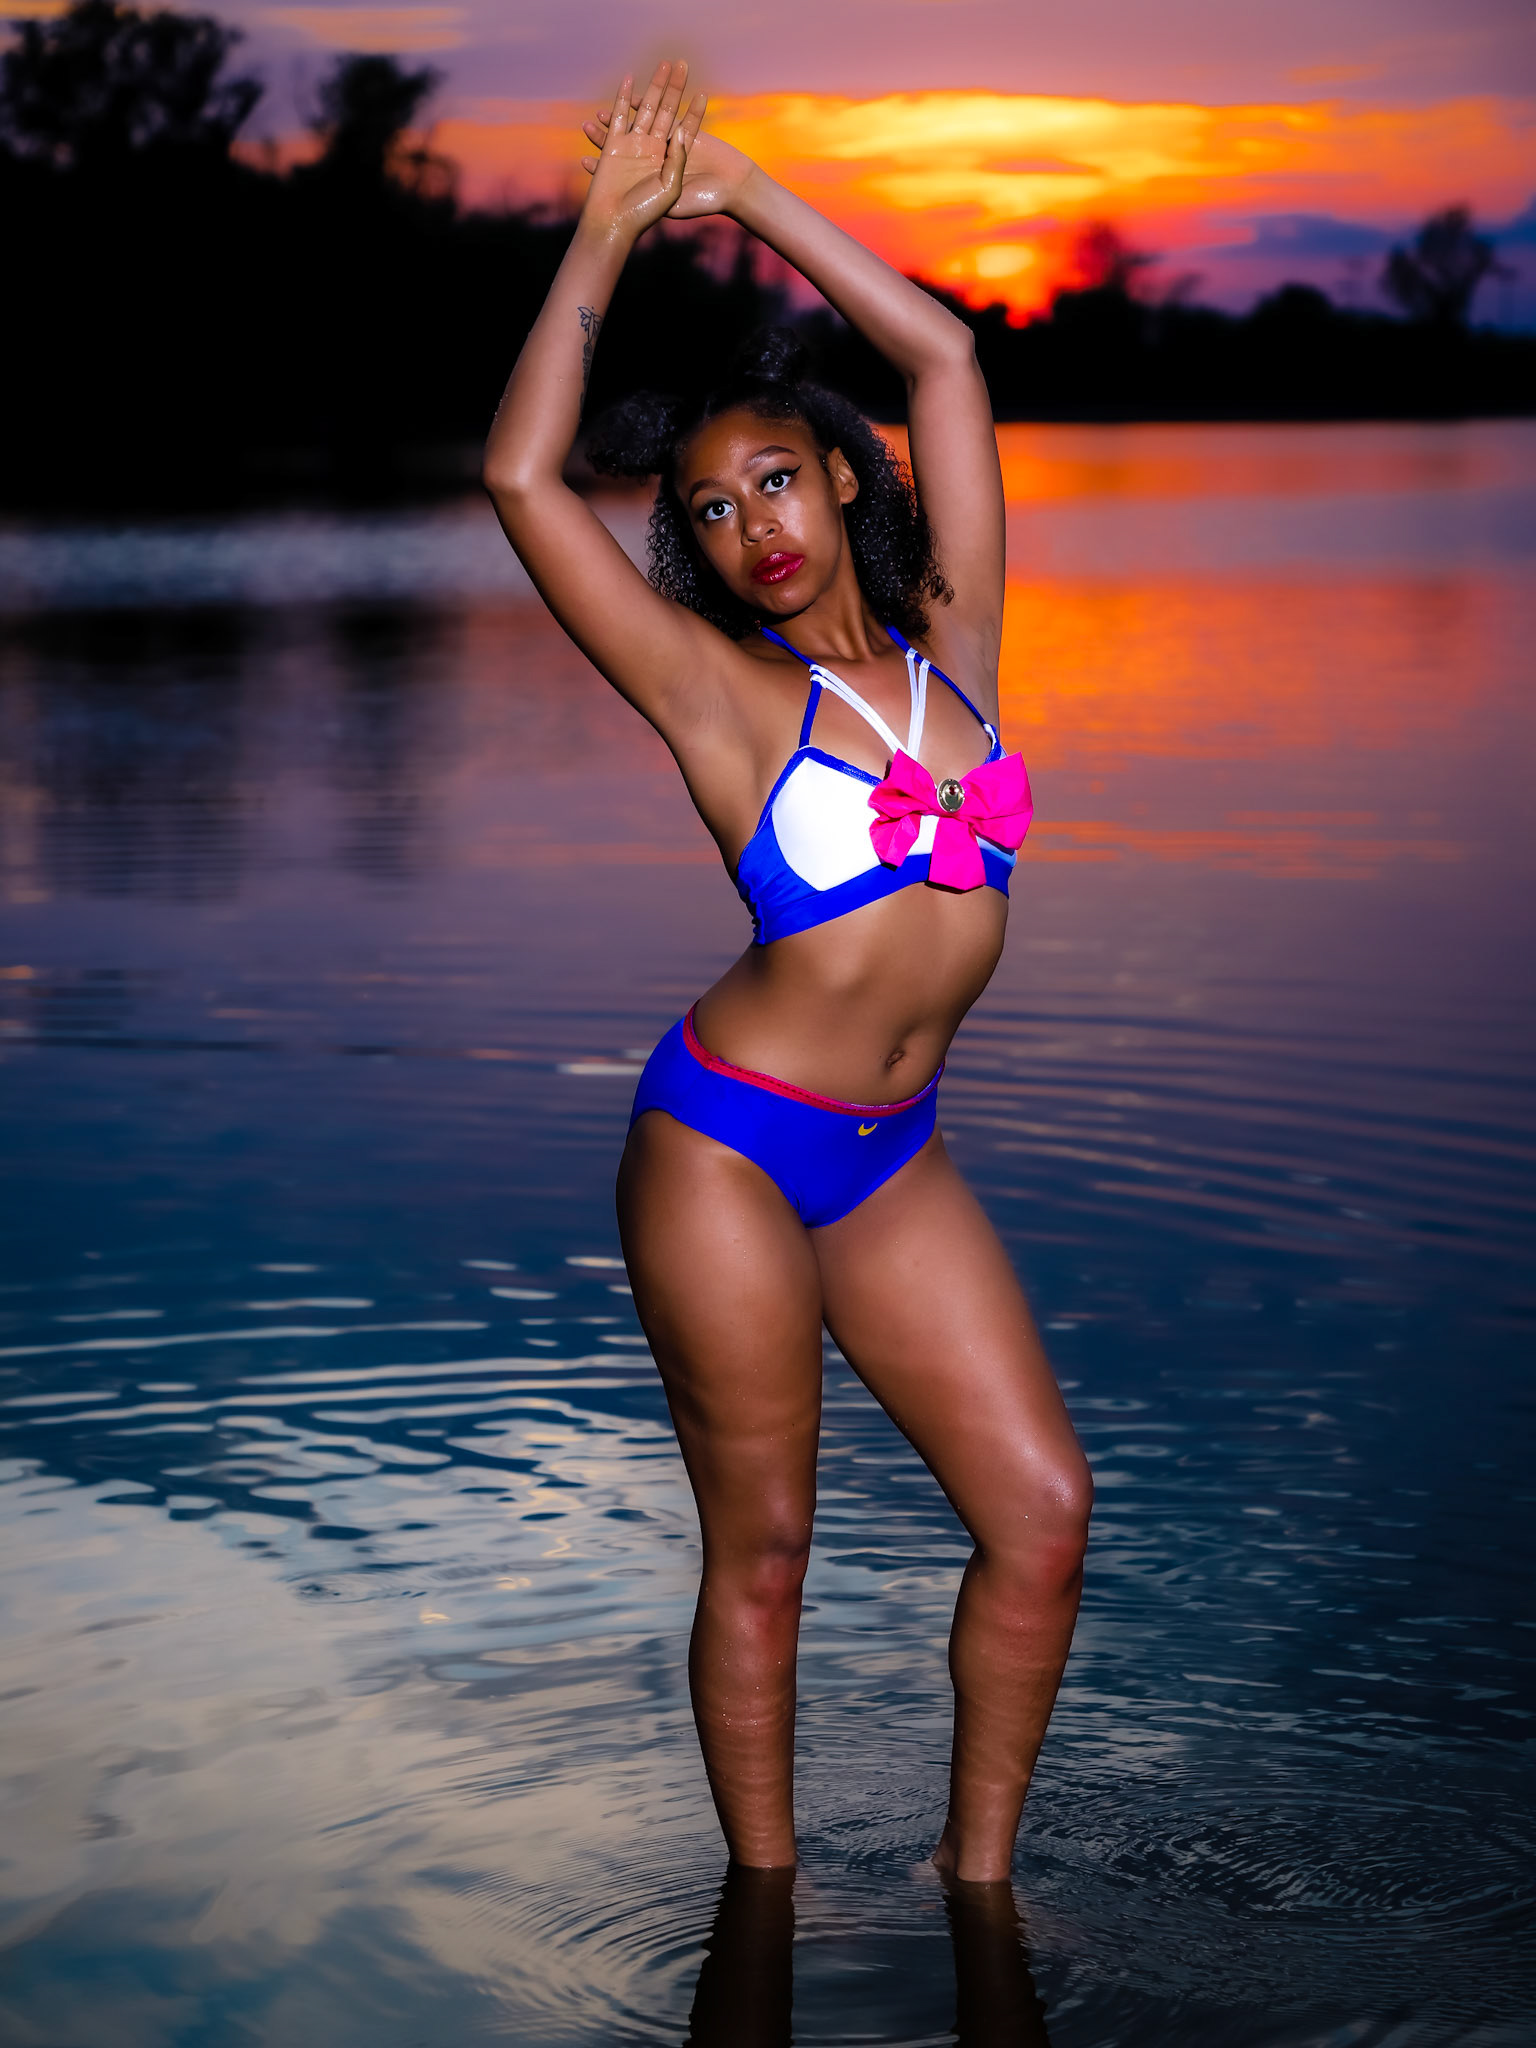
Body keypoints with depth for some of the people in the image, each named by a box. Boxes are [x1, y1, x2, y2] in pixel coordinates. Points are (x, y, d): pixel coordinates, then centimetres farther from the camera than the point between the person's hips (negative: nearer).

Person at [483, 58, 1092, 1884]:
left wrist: (744, 192, 12)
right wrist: (608, 234, -4)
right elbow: (519, 476, -13)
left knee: (1043, 1512, 1)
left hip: (896, 1158, 5)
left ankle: (978, 1866, 18)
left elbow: (942, 356, 10)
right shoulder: (723, 691, -5)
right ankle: (765, 1906, 17)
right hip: (730, 1141, -5)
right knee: (762, 1547, 3)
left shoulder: (950, 644, 6)